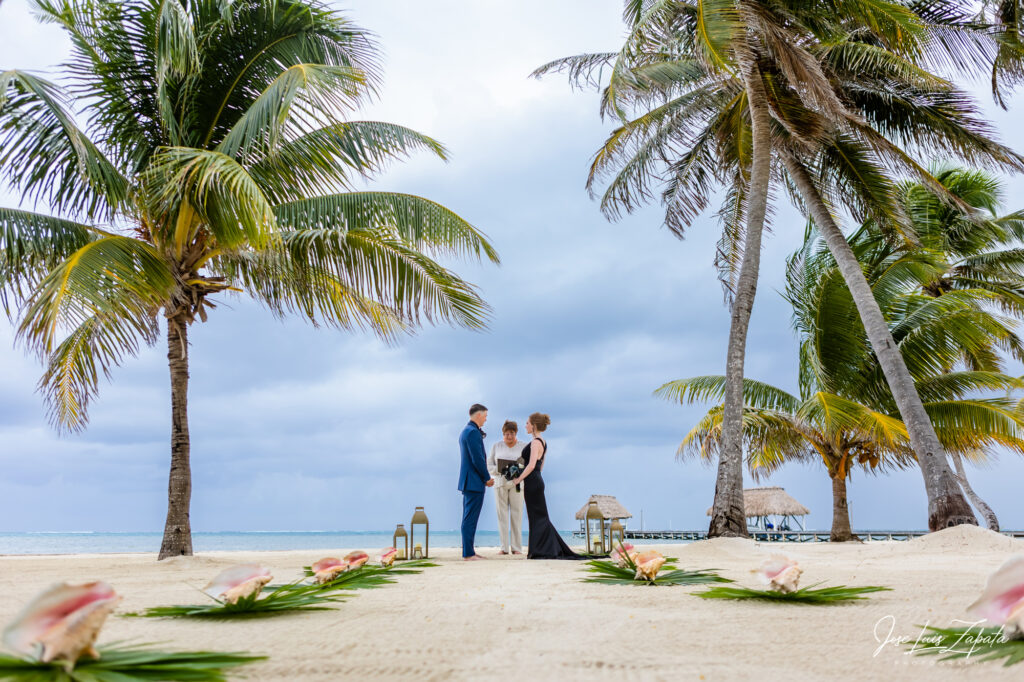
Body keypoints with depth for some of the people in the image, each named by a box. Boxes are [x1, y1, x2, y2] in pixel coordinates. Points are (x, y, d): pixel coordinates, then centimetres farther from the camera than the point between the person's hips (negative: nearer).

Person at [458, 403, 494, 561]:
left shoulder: (465, 431, 17)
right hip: (474, 482, -11)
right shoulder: (473, 432, -16)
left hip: (468, 481, 11)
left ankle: (469, 551, 18)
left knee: (469, 518, 13)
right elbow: (477, 459, -19)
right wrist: (487, 478, -10)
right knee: (470, 519, -7)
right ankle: (468, 553, -5)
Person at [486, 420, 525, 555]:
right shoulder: (496, 446, 8)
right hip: (500, 483, 1)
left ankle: (516, 547, 3)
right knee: (502, 515, 0)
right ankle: (504, 547, 5)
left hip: (516, 484, -1)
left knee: (516, 515, -3)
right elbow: (488, 465, 6)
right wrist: (499, 469, -13)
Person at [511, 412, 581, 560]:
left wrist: (519, 479, -14)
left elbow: (531, 466, -23)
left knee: (538, 517, -4)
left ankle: (541, 551, 1)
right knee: (539, 517, 12)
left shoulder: (535, 442, -14)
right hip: (537, 480, 9)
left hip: (532, 482, -9)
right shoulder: (543, 442, 15)